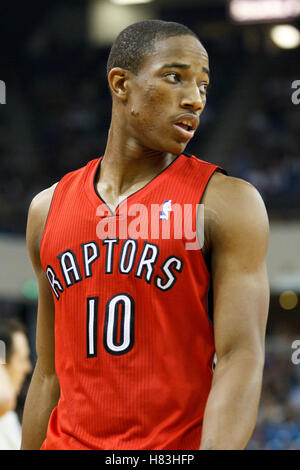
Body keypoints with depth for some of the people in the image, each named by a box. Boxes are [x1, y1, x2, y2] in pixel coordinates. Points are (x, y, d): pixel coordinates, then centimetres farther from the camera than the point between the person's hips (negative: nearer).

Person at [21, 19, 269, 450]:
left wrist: (216, 449, -26)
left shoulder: (228, 202, -5)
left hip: (180, 443, -3)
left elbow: (240, 361, -14)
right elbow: (50, 373, 12)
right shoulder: (49, 208, 9)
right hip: (70, 440, 4)